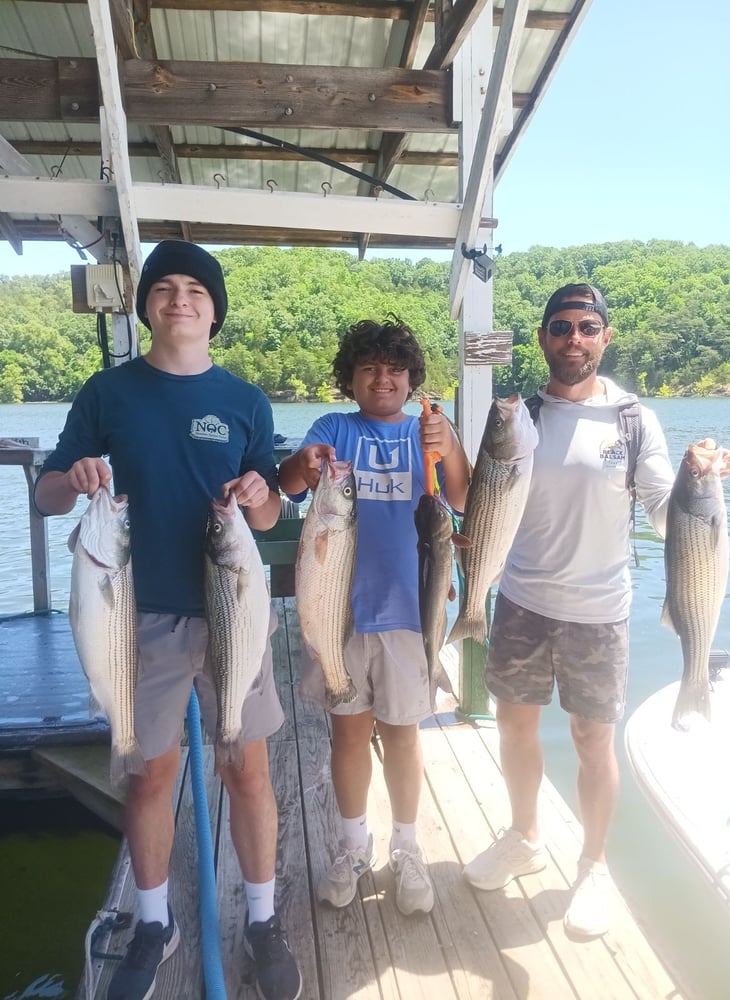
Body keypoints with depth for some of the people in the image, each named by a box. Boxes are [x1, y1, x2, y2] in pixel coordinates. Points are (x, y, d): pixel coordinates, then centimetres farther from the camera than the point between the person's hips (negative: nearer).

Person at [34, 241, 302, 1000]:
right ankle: (153, 924, 35)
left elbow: (270, 518, 4)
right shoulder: (108, 391, 0)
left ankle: (262, 920, 28)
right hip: (142, 614, 0)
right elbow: (43, 495, 1)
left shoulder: (245, 400, 2)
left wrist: (259, 497, -19)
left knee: (247, 770, 8)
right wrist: (73, 482, -21)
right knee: (150, 773, 13)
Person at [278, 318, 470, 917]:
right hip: (341, 607, 1)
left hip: (407, 608, 0)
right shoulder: (333, 430, 4)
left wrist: (450, 452, -29)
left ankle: (406, 850, 31)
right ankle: (354, 847, 33)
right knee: (349, 729, 13)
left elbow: (465, 501, -10)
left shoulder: (430, 432, 4)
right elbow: (289, 484, -12)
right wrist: (303, 464, -36)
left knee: (401, 733, 10)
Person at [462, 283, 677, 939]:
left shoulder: (634, 421, -5)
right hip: (522, 600, 3)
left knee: (593, 737, 9)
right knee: (514, 719, 14)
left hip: (597, 610, -2)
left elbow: (667, 516, -7)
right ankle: (525, 839, 39)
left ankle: (594, 866, 33)